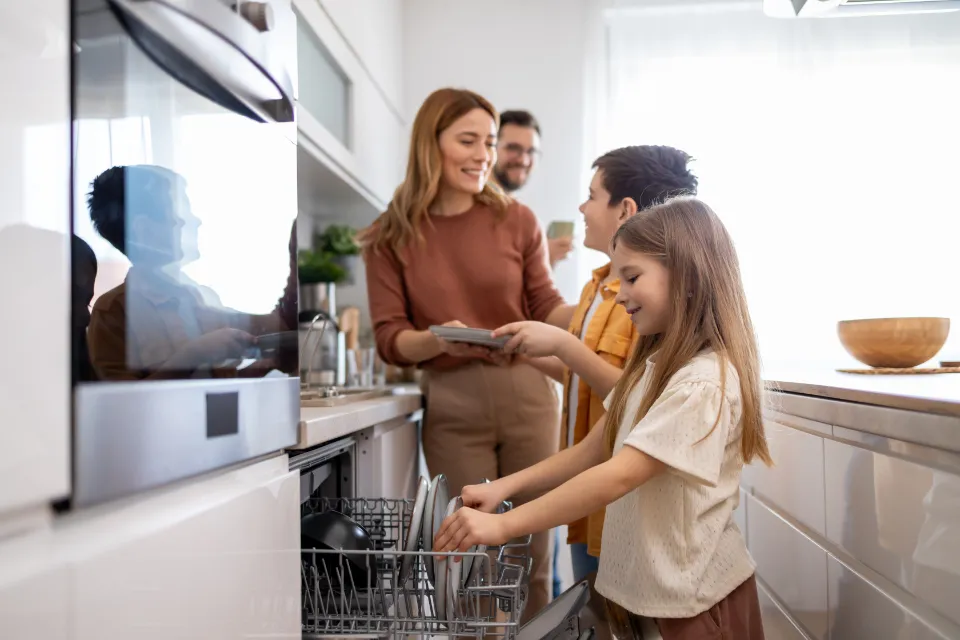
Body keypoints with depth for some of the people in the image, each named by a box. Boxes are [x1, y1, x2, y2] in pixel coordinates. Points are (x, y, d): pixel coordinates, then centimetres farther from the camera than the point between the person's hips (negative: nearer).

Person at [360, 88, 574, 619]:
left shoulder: (516, 220, 0)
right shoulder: (391, 236, -2)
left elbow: (544, 308, 7)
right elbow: (389, 339, -4)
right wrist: (439, 340, -23)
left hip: (526, 393, 1)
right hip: (450, 405, -1)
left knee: (532, 555, 12)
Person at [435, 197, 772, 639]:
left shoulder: (705, 381, -22)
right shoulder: (652, 366, 8)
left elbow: (620, 475, -29)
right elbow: (592, 452, 4)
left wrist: (504, 525, -29)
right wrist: (504, 487, -8)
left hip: (691, 601, -7)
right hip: (638, 585, 7)